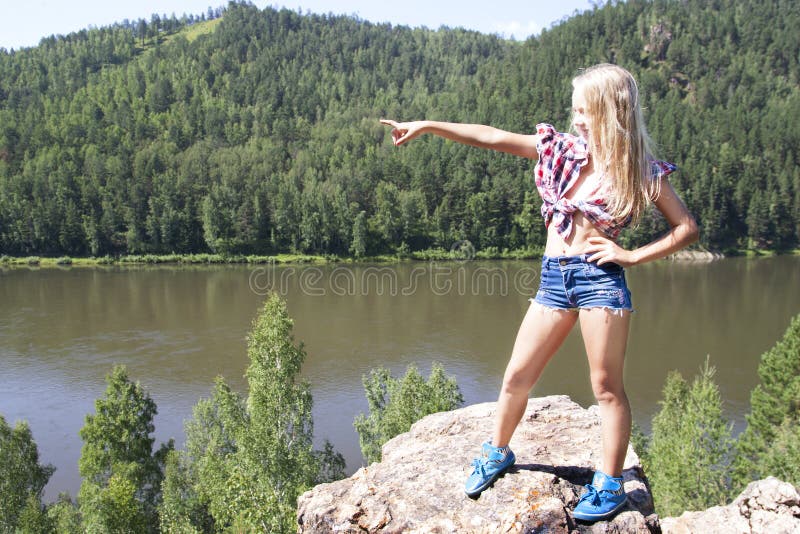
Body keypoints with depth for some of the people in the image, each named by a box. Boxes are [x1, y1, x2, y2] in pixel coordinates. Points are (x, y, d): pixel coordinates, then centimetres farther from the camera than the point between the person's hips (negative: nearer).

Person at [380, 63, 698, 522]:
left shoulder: (640, 170, -2)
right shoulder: (562, 149, 8)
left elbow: (687, 229, 1)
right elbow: (492, 138, 5)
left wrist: (632, 256, -9)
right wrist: (427, 126, 2)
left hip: (600, 277, -4)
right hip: (553, 277, 4)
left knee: (607, 386, 4)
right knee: (517, 377, 10)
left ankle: (611, 486, 22)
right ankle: (498, 454, 34)